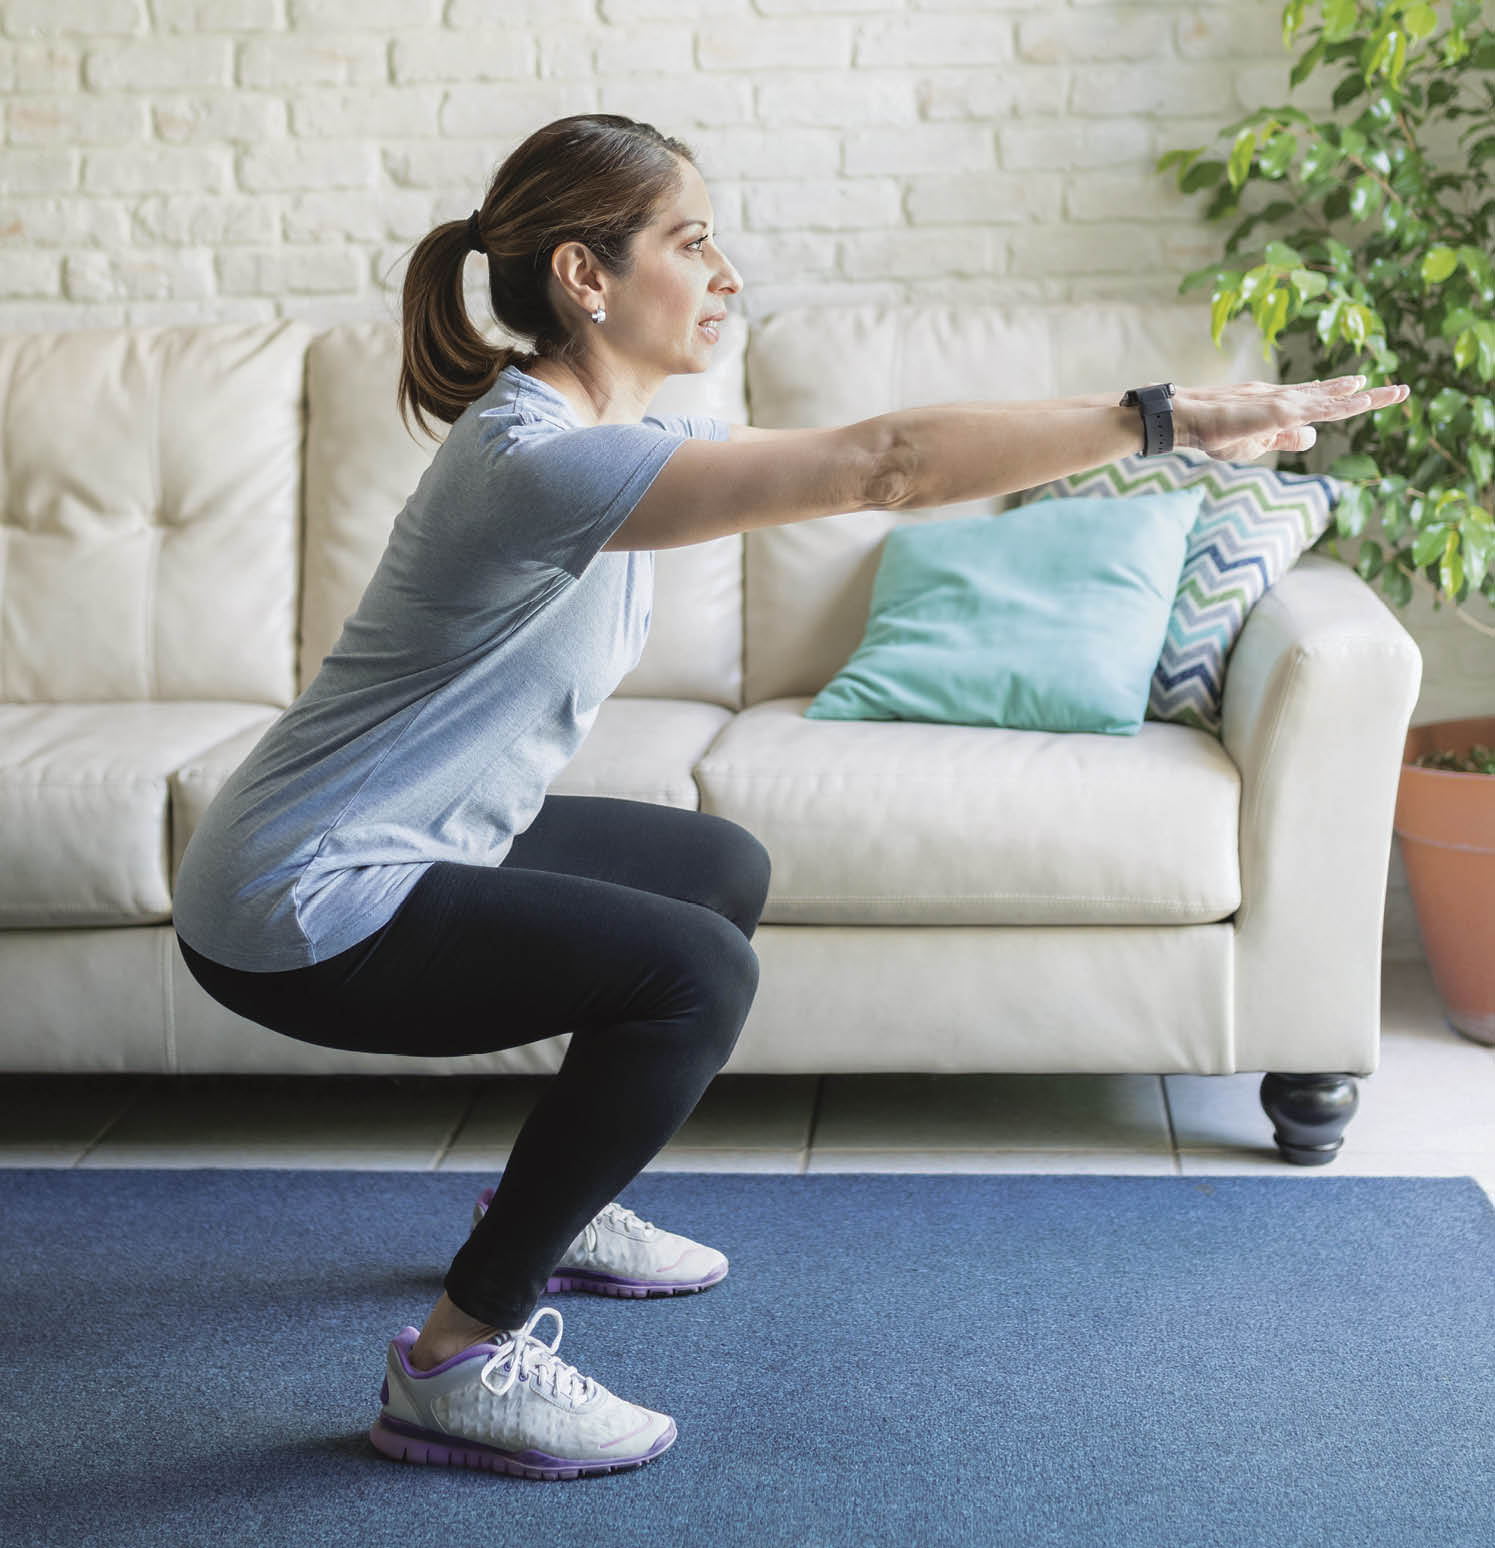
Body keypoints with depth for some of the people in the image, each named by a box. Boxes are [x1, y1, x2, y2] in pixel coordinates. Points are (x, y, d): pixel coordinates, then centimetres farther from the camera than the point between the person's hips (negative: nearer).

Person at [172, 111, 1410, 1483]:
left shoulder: (625, 429, 4)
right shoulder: (539, 458, -27)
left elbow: (857, 460, 9)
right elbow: (881, 467, -33)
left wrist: (1152, 426, 6)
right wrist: (1162, 418, -29)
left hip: (410, 850, 10)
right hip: (299, 917, -10)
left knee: (723, 869, 21)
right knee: (694, 971, -22)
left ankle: (552, 1210, 33)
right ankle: (459, 1360, -11)